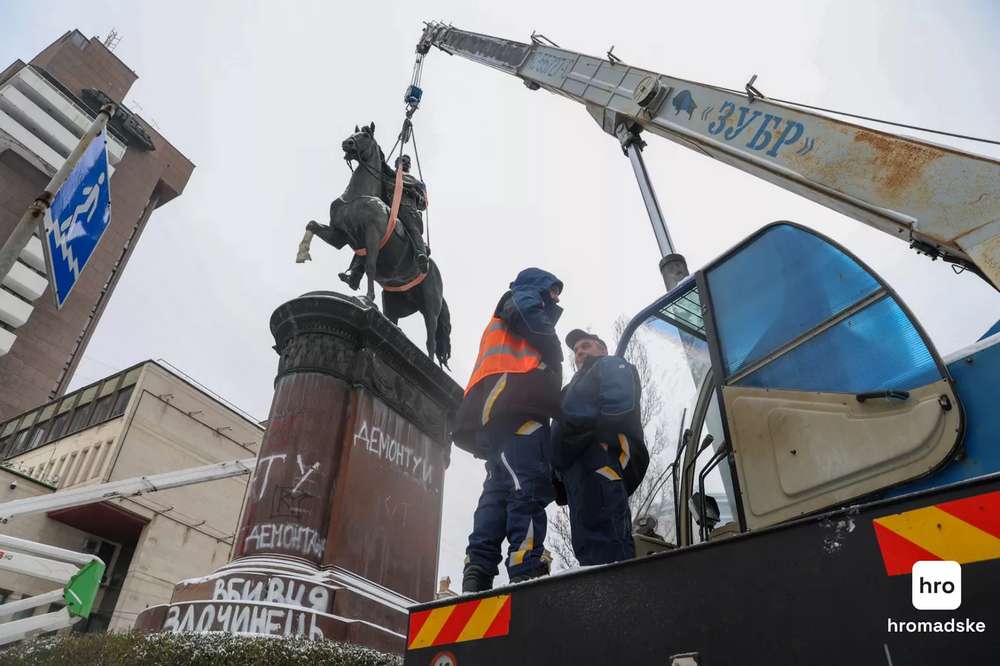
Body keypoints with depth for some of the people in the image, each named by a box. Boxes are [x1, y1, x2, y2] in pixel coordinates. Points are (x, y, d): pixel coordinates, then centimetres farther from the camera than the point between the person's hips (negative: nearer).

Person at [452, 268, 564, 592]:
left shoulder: (501, 320, 42)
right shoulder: (525, 297, 17)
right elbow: (540, 331, -3)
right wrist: (555, 369, 10)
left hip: (490, 415, 9)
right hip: (515, 405, -9)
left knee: (498, 492, -1)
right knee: (528, 486, -21)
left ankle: (477, 575, -10)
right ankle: (528, 570, -32)